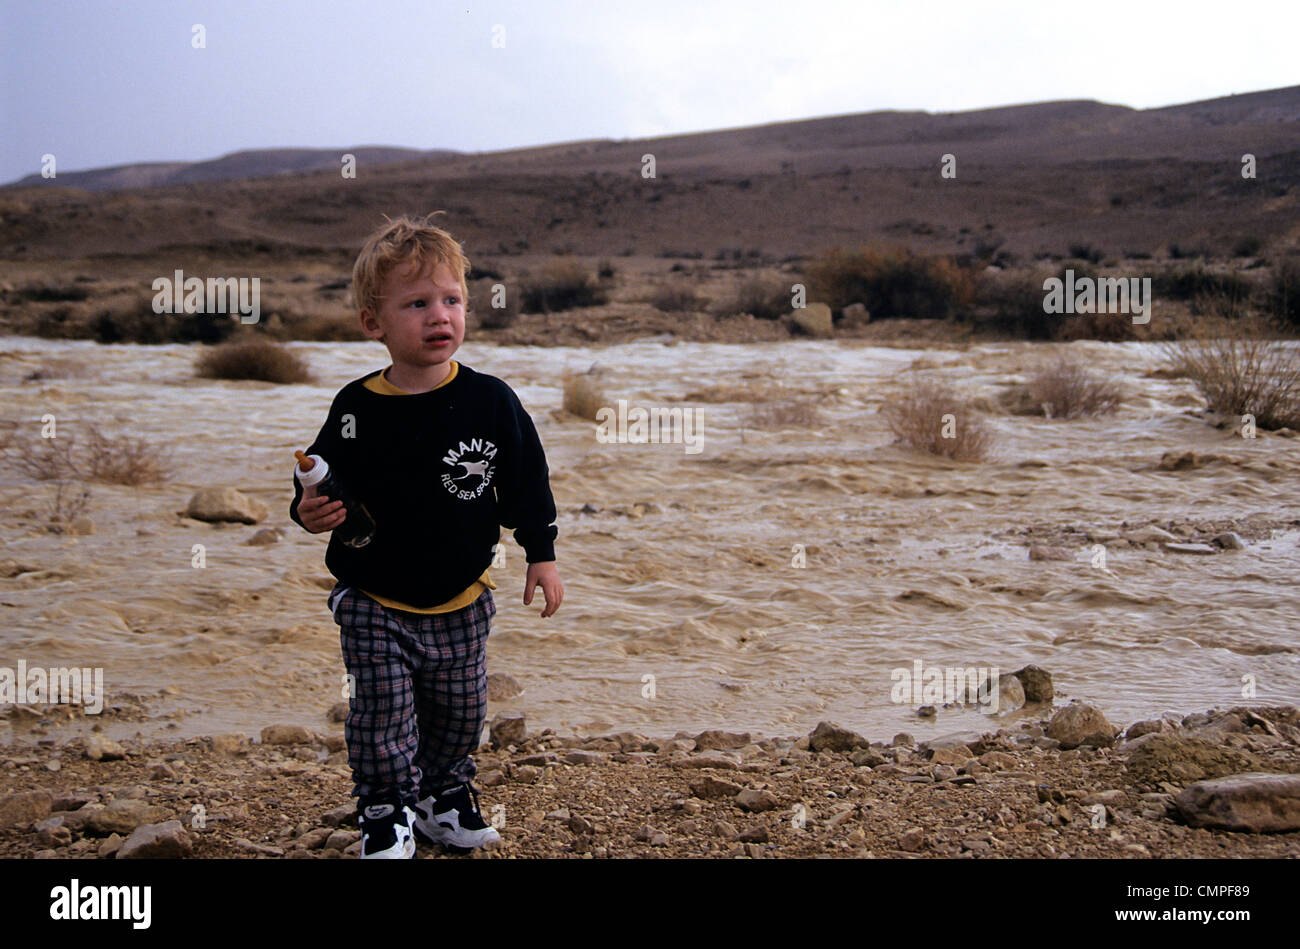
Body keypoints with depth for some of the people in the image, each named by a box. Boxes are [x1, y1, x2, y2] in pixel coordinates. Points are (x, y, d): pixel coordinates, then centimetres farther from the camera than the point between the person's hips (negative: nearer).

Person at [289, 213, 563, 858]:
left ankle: (447, 794, 38)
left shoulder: (491, 401, -10)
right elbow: (323, 484, 0)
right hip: (374, 605, -1)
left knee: (460, 711, 15)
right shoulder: (356, 410, -11)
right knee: (381, 716, 2)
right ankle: (385, 813, 21)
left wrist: (542, 555, 0)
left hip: (461, 604, 2)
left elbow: (527, 483, 0)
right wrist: (311, 513, -21)